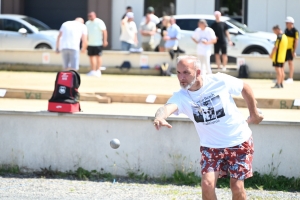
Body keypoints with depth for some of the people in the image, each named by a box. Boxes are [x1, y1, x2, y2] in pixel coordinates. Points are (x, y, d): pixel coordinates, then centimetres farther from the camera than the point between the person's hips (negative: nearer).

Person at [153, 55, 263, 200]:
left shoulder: (220, 81, -18)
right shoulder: (181, 97, -17)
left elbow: (245, 88, 1)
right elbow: (168, 107, -40)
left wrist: (254, 114, 9)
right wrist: (160, 116, -64)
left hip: (239, 142, -1)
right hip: (211, 146, 2)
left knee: (237, 187, -1)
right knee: (207, 184, -13)